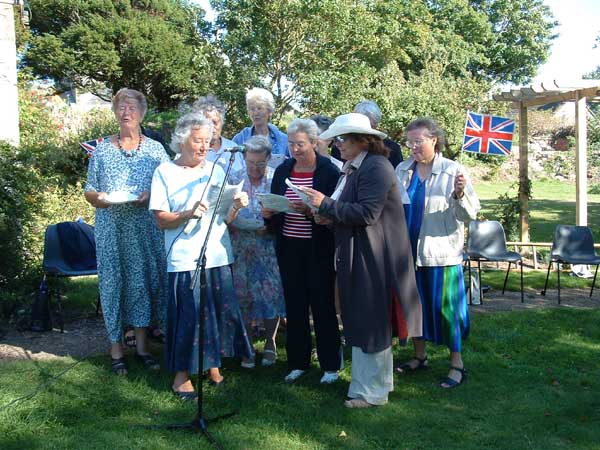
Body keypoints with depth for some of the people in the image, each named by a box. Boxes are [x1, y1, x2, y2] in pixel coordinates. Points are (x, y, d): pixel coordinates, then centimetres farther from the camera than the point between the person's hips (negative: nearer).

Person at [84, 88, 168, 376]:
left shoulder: (155, 149, 6)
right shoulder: (102, 150, 7)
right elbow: (89, 190, 7)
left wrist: (150, 196, -14)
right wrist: (99, 197, -14)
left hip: (145, 228, 0)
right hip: (111, 228, 0)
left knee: (144, 279, 4)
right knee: (112, 280, 2)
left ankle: (142, 343, 17)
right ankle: (116, 347, 13)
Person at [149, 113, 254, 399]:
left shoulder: (216, 171, 13)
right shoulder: (165, 172, 0)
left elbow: (225, 218, 14)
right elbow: (161, 220, -5)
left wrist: (236, 207, -7)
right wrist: (188, 214, -22)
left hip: (219, 254, 5)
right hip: (185, 258, -4)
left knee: (222, 311, 8)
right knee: (187, 316, -2)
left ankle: (213, 364, 27)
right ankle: (181, 373, 14)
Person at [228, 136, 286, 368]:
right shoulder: (235, 179, 3)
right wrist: (230, 224, -13)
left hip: (269, 246, -1)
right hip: (241, 248, 2)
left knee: (271, 292, 2)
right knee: (243, 294, 6)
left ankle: (270, 343, 22)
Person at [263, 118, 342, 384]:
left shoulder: (329, 172, -7)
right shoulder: (282, 171, 8)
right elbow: (274, 204, 13)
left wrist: (310, 210, -26)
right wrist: (268, 214, -9)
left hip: (319, 249, -4)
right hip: (289, 248, 4)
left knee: (323, 306, 4)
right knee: (294, 306, 11)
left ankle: (331, 365, 18)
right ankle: (298, 362, 25)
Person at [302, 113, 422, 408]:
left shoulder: (375, 167, -16)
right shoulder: (353, 168, 14)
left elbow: (367, 213, -23)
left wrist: (326, 204, -18)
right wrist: (331, 216, 4)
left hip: (372, 259, -10)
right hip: (357, 257, 10)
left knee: (370, 323, 0)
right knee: (361, 321, 17)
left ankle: (372, 391, 13)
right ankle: (379, 380, 32)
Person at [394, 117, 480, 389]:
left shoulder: (452, 171, -6)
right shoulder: (401, 170, 6)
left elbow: (471, 214, -10)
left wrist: (460, 194, -28)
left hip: (441, 252, -4)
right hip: (408, 250, 5)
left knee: (444, 306, 0)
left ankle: (457, 363, 15)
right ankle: (419, 356, 30)